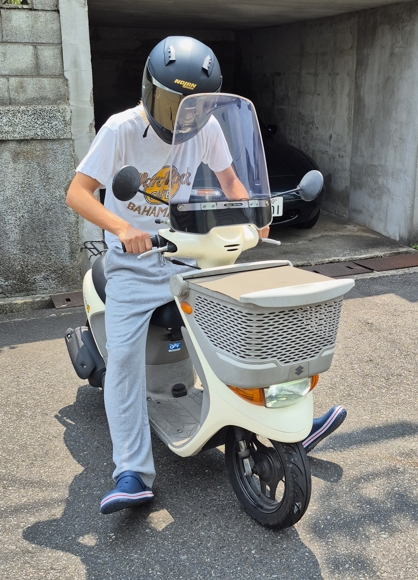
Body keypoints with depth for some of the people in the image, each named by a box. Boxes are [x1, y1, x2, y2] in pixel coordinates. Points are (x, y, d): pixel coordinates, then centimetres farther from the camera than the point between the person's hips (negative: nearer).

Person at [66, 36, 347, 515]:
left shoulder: (208, 129, -2)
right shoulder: (122, 129, -15)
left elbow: (228, 178, 12)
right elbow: (77, 192, -20)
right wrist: (122, 228, -39)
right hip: (133, 260, -3)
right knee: (123, 355, -18)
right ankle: (133, 473, -11)